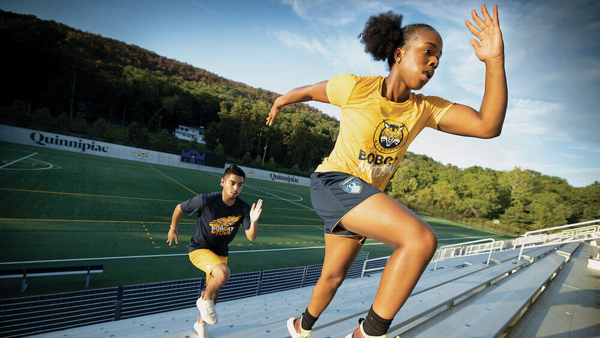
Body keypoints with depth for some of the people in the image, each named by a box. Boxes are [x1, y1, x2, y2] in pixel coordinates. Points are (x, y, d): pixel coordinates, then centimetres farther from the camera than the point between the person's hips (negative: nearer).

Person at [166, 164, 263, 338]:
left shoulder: (243, 208, -16)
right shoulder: (206, 201, -27)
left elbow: (251, 237, -18)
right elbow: (179, 208, -9)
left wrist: (253, 221, -38)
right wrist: (173, 228, 5)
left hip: (220, 252, 5)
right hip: (199, 249, -5)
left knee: (214, 293, 16)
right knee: (223, 272, -33)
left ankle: (200, 323, 46)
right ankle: (204, 300, -2)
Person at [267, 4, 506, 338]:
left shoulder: (425, 109, -3)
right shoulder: (356, 87, -14)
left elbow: (488, 126, -15)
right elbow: (307, 91, 5)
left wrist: (495, 59, -23)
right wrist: (280, 102, 23)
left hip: (367, 198, 6)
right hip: (333, 182, -6)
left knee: (333, 277, 21)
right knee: (422, 238, -26)